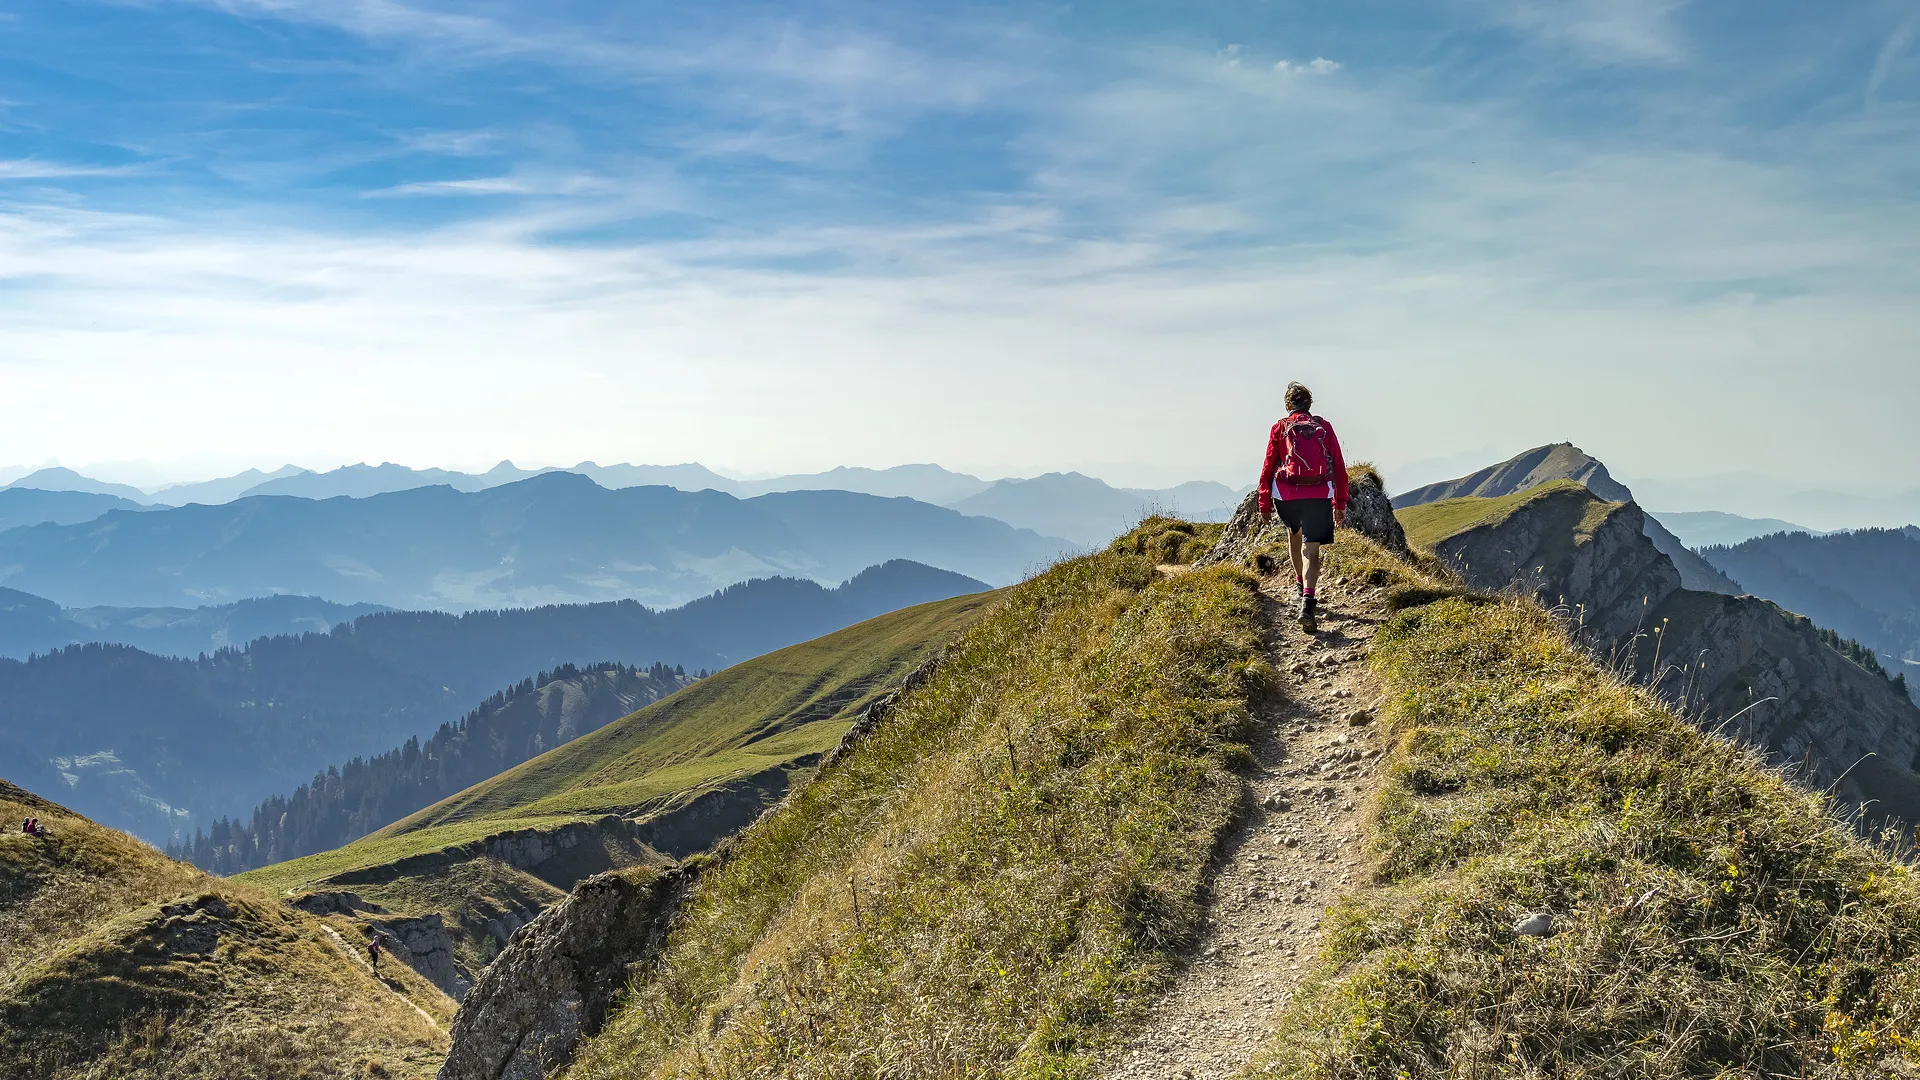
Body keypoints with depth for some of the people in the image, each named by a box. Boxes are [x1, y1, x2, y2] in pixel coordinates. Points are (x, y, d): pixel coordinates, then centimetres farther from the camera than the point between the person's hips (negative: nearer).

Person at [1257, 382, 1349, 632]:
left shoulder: (1280, 427, 8)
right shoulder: (1324, 427, 11)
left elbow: (1268, 466, 4)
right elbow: (1339, 467, 9)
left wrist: (1264, 504, 9)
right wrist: (1340, 504, 14)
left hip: (1287, 494, 0)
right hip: (1320, 495, 0)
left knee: (1294, 532, 30)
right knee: (1311, 549, -3)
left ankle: (1300, 582, 41)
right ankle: (1307, 601, -22)